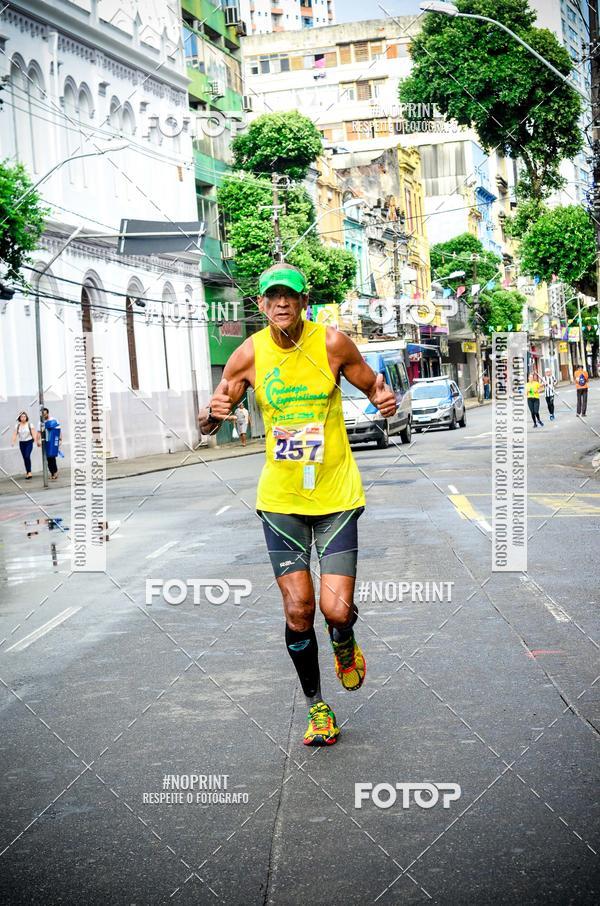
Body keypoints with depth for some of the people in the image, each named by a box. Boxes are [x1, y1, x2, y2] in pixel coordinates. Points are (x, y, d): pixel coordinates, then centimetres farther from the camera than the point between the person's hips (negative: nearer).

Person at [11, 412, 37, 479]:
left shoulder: (30, 425, -2)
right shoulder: (17, 426, 4)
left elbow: (33, 433, -7)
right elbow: (15, 434, -1)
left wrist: (36, 440, -21)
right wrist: (13, 442, -16)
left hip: (29, 442, -3)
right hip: (21, 443, 3)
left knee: (27, 456, -17)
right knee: (24, 458, 5)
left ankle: (29, 472, -13)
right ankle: (27, 472, 14)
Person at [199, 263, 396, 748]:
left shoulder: (332, 343, -6)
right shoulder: (249, 355, -2)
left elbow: (373, 386, 7)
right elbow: (210, 420, 6)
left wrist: (386, 399, -17)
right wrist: (213, 414, -18)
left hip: (336, 495, -1)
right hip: (280, 500, 1)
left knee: (337, 610, -10)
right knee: (298, 613, -1)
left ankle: (345, 643, 29)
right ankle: (317, 707, 21)